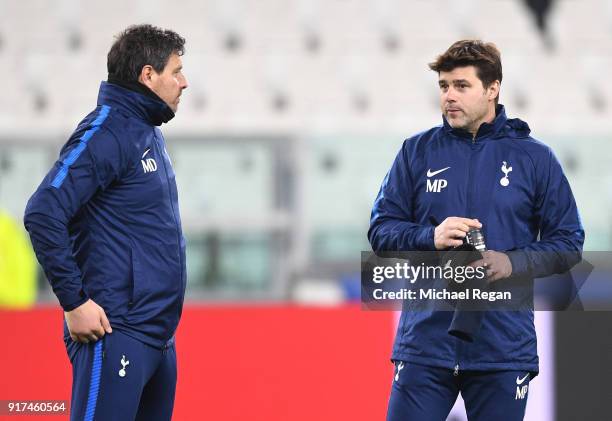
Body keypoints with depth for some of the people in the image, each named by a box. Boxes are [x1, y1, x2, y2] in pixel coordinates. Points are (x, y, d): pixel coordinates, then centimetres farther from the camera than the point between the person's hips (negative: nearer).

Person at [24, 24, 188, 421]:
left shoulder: (149, 134, 15)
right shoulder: (106, 133, -13)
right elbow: (43, 215, -22)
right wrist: (75, 301, -20)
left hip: (160, 338, 9)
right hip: (116, 334, -9)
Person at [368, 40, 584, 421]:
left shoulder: (535, 158, 4)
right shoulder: (418, 152, 7)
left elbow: (569, 243, 5)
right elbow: (381, 229, 6)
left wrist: (512, 263, -13)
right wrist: (430, 237, -14)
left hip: (503, 344, 0)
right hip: (425, 342, 1)